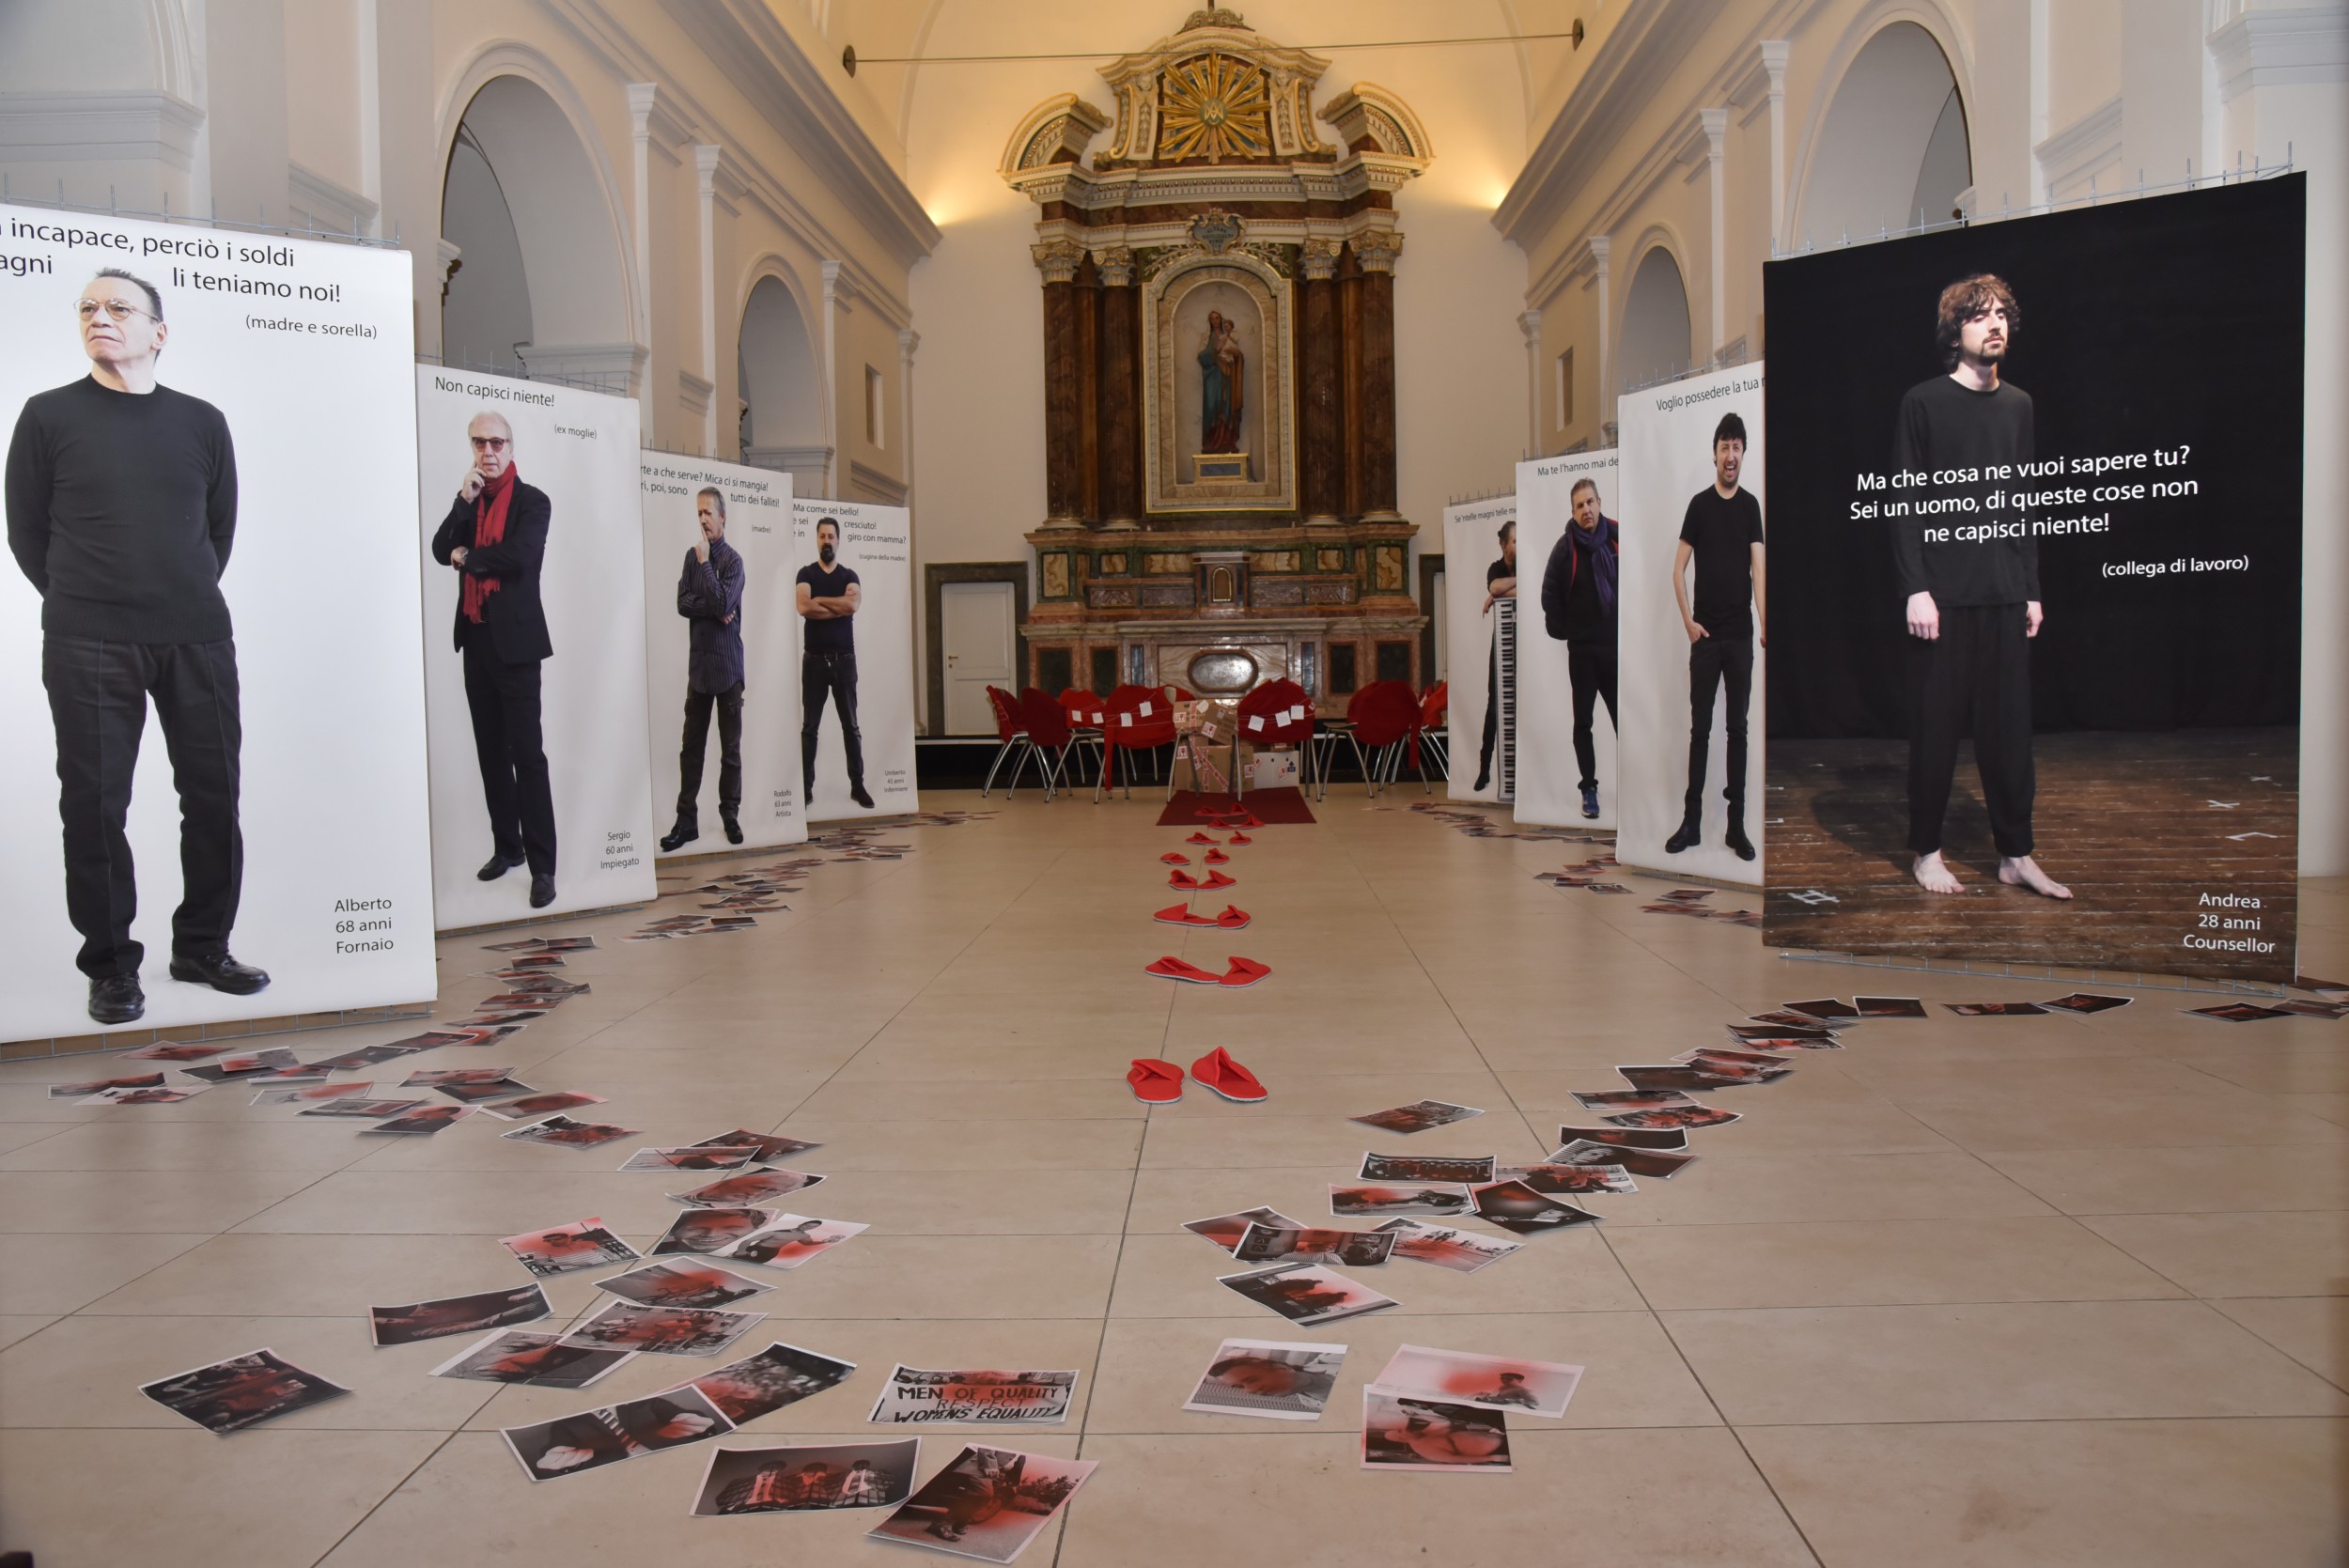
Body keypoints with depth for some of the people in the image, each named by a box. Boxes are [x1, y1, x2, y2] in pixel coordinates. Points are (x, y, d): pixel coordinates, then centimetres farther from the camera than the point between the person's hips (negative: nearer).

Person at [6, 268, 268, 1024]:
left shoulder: (203, 422, 9)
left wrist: (190, 600, 13)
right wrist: (80, 608, 9)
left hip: (198, 639, 2)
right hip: (89, 647, -2)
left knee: (213, 793, 5)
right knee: (96, 802, 0)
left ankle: (202, 947, 19)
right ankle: (110, 963, 11)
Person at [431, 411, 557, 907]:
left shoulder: (532, 500, -4)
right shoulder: (468, 501, 14)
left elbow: (519, 556, -19)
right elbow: (442, 551, 2)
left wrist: (467, 557, -3)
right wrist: (464, 500, -8)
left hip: (514, 640, -6)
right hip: (475, 640, 6)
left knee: (527, 753, -8)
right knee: (491, 751, 11)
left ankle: (542, 865, -8)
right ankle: (506, 846, 21)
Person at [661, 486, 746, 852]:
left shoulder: (733, 560, -6)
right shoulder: (692, 556, 8)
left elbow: (723, 604, -17)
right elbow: (682, 603, 2)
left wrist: (706, 563, -13)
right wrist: (713, 609, -12)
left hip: (727, 664, -4)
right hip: (699, 662, 4)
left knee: (730, 747, 4)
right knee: (692, 746, 3)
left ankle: (730, 817, 12)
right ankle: (687, 820, 6)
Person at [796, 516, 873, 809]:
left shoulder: (850, 576, 8)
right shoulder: (806, 573, 3)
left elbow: (854, 604, -14)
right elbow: (803, 608, -16)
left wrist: (819, 600, -10)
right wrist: (839, 607, -11)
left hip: (844, 659, 1)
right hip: (814, 659, -1)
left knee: (850, 725, 5)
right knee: (809, 726, 1)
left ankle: (857, 785, 10)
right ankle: (806, 787, 5)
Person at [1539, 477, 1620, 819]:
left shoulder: (1617, 538, 0)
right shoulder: (1565, 547, -6)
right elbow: (1549, 593, -4)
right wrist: (1560, 629, -4)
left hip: (1616, 645, 1)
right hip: (1582, 648, -1)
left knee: (1622, 717, 6)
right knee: (1583, 721, 5)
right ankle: (1589, 788, 13)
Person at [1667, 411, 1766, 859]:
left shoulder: (1750, 506, 3)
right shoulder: (1699, 504, 1)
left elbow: (1758, 568, -7)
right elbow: (1678, 570, 1)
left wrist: (1764, 622, -21)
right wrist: (1687, 621, -9)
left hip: (1740, 636, 1)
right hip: (1705, 635, -1)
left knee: (1738, 729, 4)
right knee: (1700, 729, 2)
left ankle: (1736, 825, 9)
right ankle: (1691, 822, 9)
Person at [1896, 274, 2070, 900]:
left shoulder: (2018, 405, 14)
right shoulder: (1924, 402, -1)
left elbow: (2023, 505, 16)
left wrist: (2032, 589, 11)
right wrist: (1916, 588, -12)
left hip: (2005, 592, 4)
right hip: (1944, 591, -4)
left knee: (2009, 725, 5)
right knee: (1937, 724, 1)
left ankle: (2016, 854, 12)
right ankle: (1927, 851, 11)